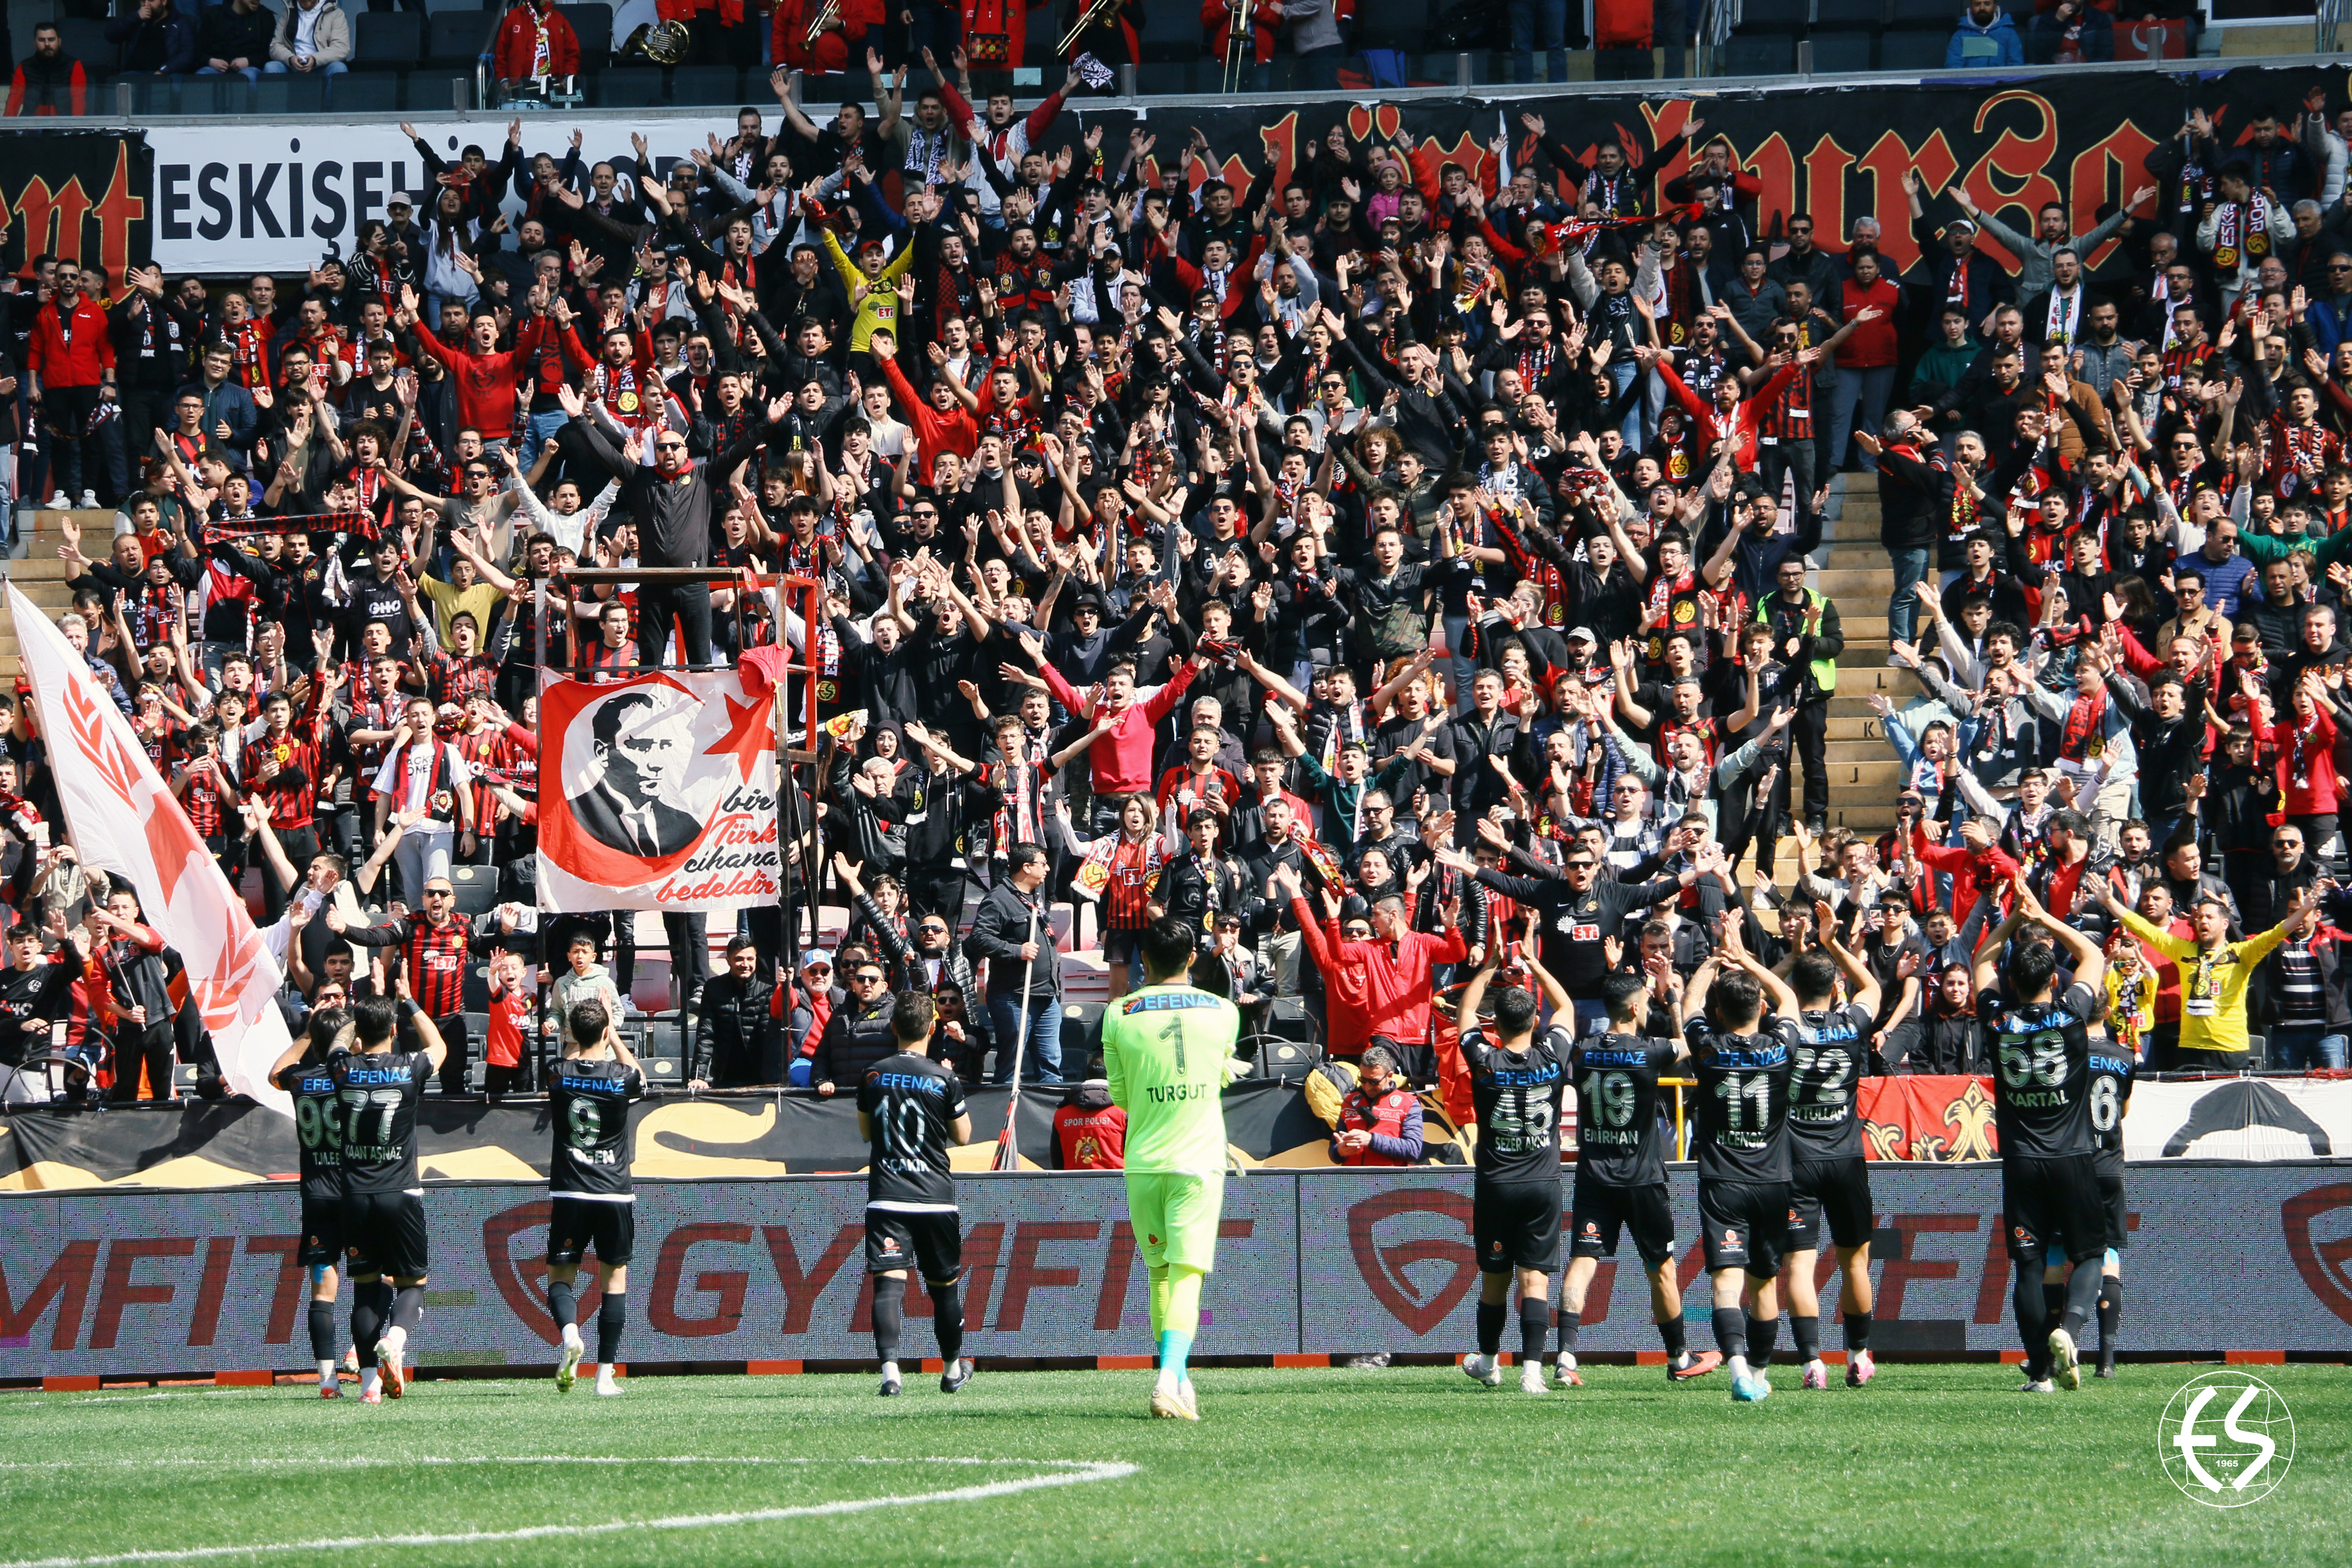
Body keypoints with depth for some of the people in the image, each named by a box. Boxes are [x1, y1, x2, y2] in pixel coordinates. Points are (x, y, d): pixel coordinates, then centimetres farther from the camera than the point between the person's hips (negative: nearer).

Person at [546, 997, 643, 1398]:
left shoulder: (560, 1075, -5)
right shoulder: (622, 1077, -6)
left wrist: (575, 1043, 31)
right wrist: (614, 1036, 26)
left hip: (569, 1194, 0)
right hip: (615, 1193, 0)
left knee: (560, 1276, 8)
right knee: (614, 1276, 10)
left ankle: (570, 1334, -24)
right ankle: (606, 1374, 4)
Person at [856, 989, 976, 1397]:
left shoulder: (873, 1077, 2)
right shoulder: (945, 1080, -6)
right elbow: (962, 1136, 6)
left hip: (885, 1198, 0)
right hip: (936, 1200, 0)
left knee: (888, 1282, -9)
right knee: (944, 1285, 16)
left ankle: (890, 1367, -27)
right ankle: (953, 1368, 30)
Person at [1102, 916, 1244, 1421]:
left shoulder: (1119, 1016, -1)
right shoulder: (1223, 1013, 2)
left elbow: (1121, 1096, 8)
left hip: (1144, 1162, 1)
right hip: (1200, 1161, -1)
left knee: (1160, 1276, 15)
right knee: (1186, 1276, -6)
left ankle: (1179, 1382, 17)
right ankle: (1171, 1377, -26)